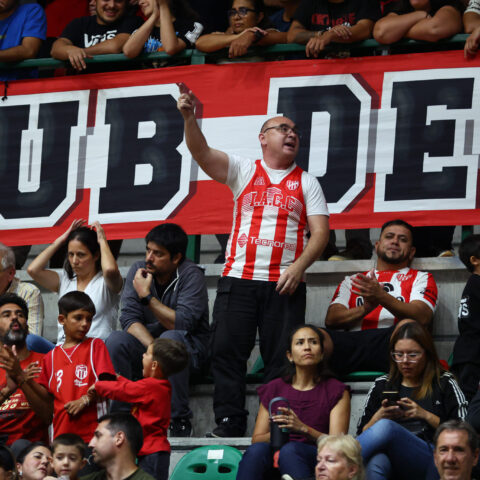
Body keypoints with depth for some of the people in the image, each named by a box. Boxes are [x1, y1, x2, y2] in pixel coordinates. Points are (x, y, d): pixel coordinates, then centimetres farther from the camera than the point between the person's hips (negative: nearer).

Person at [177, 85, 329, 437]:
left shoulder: (307, 183, 13)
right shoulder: (244, 171, 12)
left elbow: (320, 232, 5)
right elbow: (202, 152, -3)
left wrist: (298, 266, -11)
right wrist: (189, 117, -22)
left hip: (284, 284, 0)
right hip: (238, 277, 0)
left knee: (282, 359, -4)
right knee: (227, 352, -5)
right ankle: (229, 423, -2)